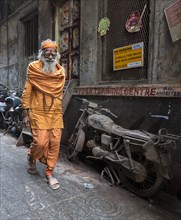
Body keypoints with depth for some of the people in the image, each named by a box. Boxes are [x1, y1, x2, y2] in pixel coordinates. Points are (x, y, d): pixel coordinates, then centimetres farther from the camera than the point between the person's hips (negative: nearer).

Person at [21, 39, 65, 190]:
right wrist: (26, 114, -6)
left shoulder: (61, 71, 8)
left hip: (56, 113, 4)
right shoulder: (34, 69, -3)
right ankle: (31, 157, 28)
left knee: (55, 143, 2)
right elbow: (27, 92, -3)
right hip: (38, 112, -4)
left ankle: (49, 173, 19)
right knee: (41, 142, -8)